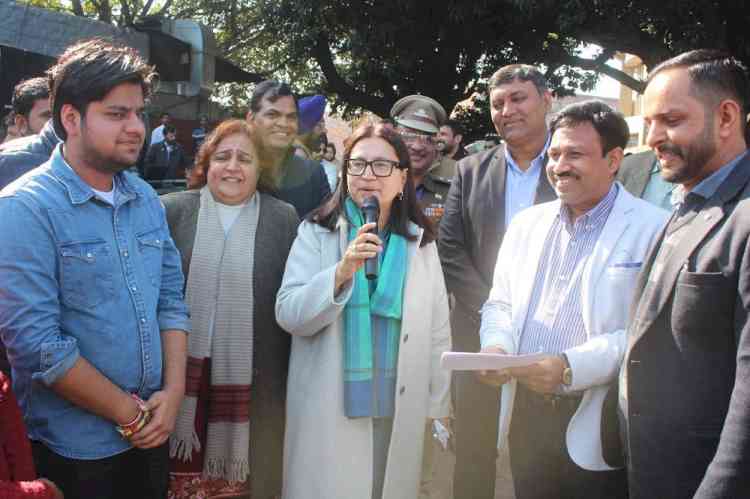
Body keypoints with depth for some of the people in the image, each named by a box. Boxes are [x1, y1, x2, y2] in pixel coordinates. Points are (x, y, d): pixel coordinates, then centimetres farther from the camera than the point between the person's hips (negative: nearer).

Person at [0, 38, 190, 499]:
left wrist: (173, 392, -6)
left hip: (152, 435, 6)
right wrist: (130, 414, -15)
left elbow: (171, 298, 8)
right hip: (74, 451, -6)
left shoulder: (146, 198, 4)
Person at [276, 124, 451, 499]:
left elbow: (437, 331, 7)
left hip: (399, 409, 2)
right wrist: (341, 272, -26)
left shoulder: (421, 242, 5)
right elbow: (288, 316, -11)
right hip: (329, 411, -2)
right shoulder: (316, 232, -3)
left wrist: (437, 411, 7)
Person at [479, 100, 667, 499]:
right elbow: (499, 304, 16)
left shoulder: (652, 229, -8)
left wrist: (572, 368, -24)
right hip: (525, 419, 5)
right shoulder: (526, 224, 12)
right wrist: (496, 345, -5)